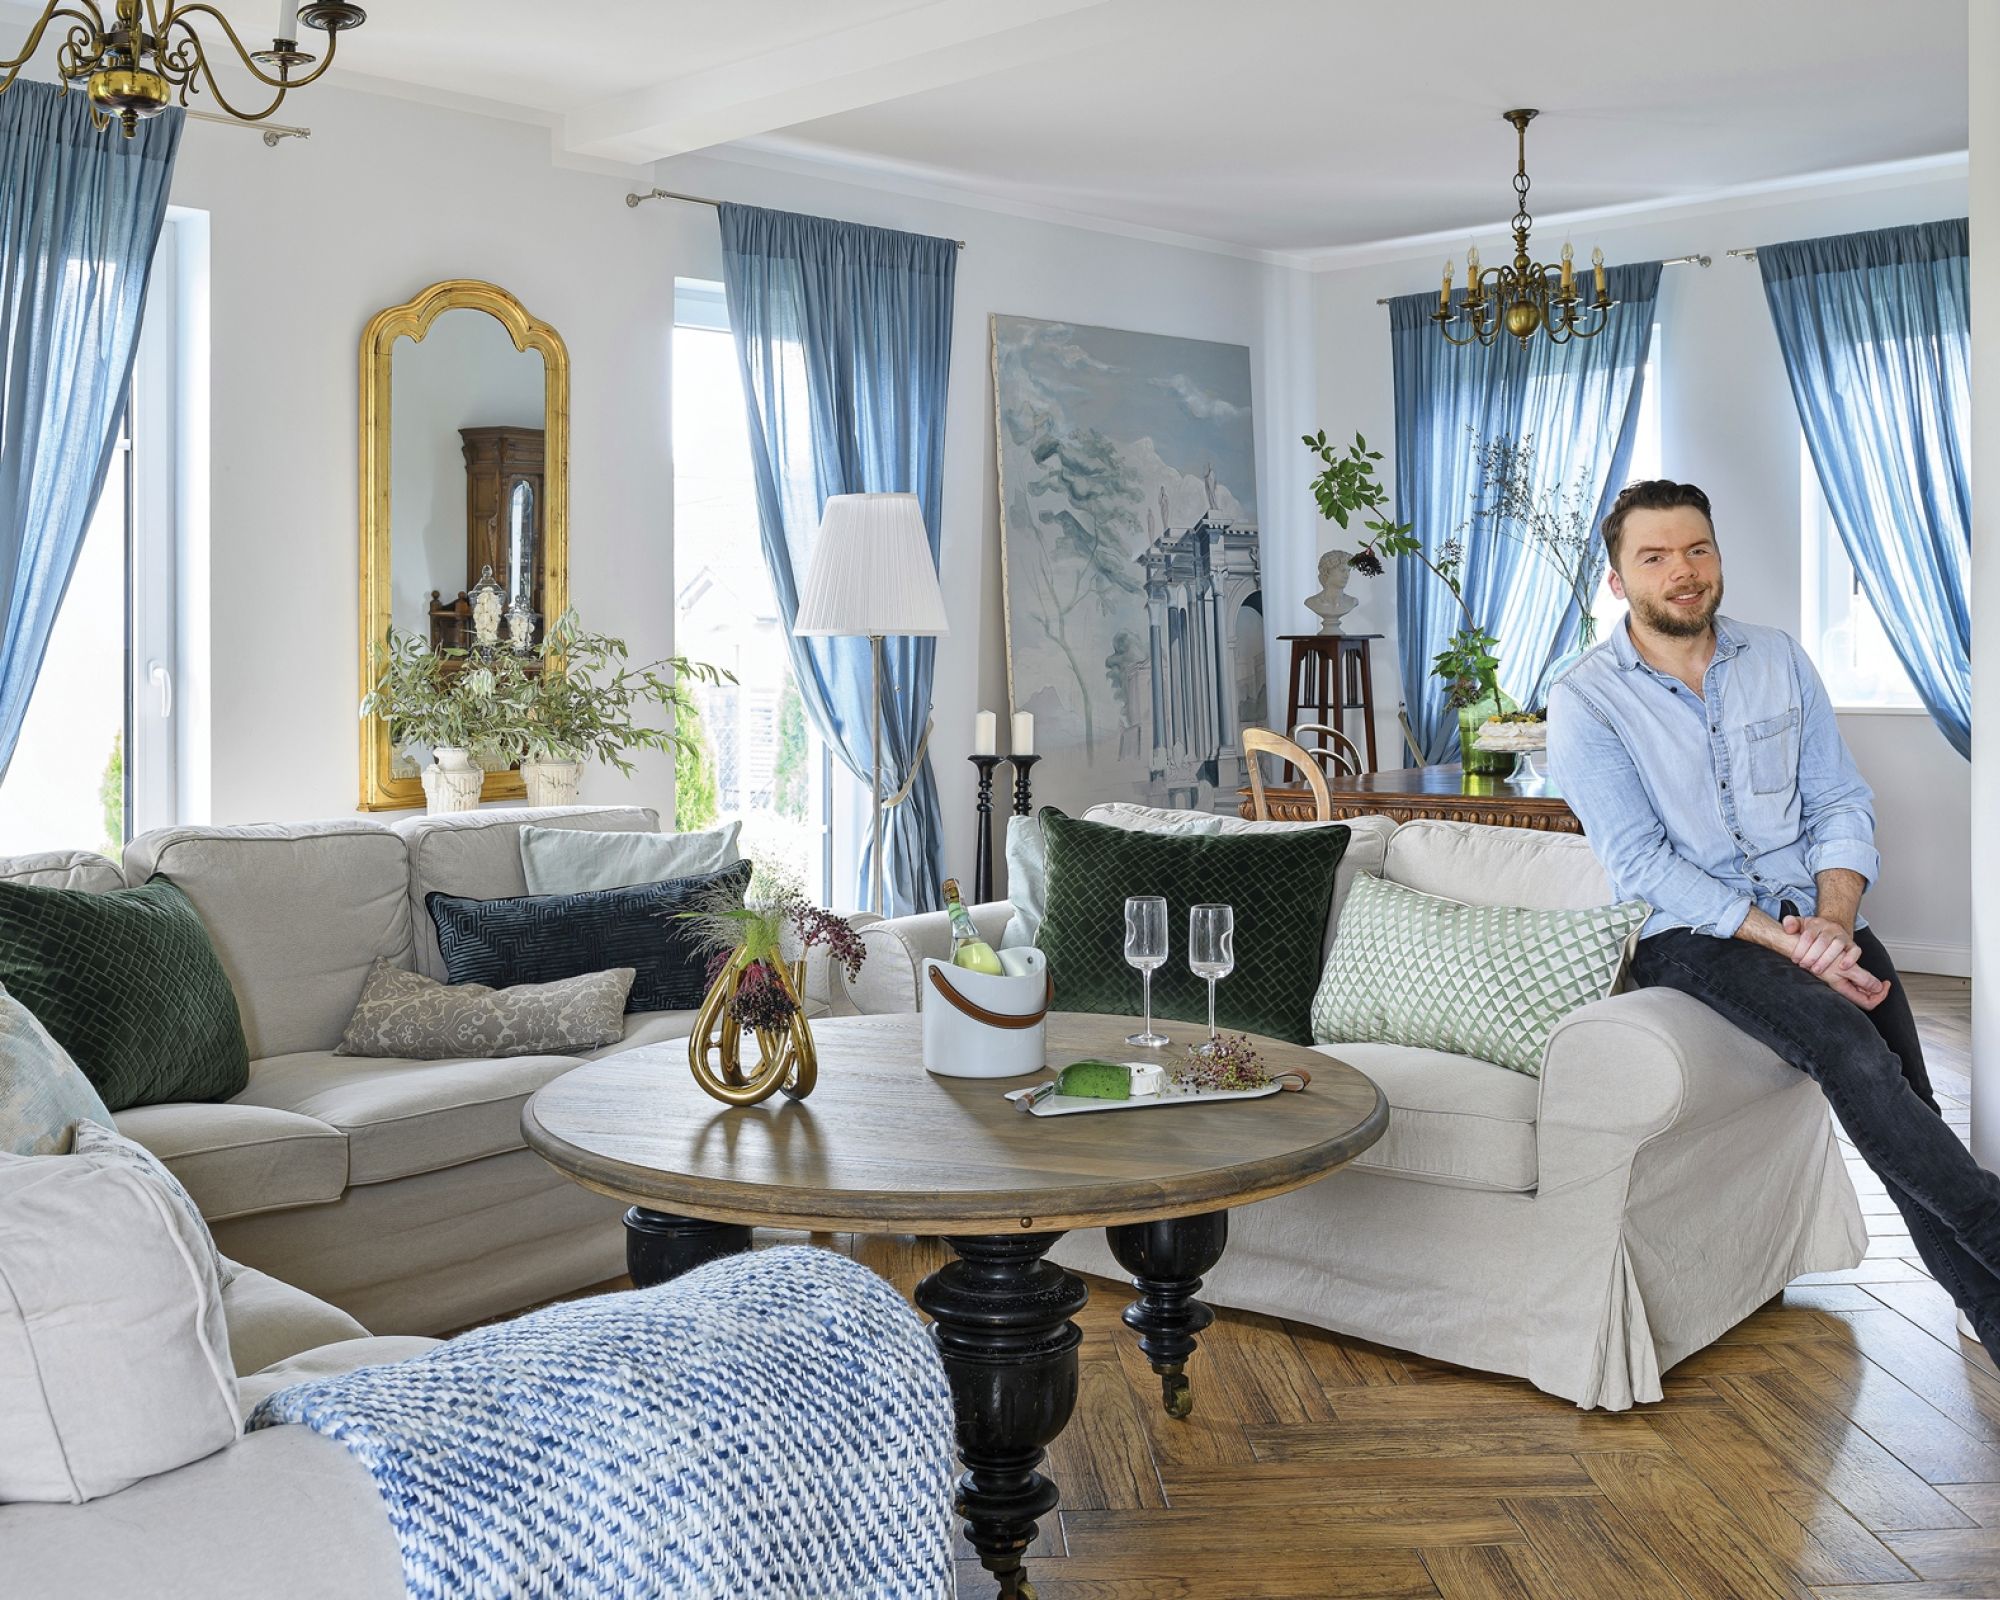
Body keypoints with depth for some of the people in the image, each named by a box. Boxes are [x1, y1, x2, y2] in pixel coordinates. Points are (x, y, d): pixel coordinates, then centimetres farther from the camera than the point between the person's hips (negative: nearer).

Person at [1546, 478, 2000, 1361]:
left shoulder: (1778, 659, 9)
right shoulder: (1584, 702, -6)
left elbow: (1842, 802, 8)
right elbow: (1643, 864, -12)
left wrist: (1833, 919, -12)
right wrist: (1786, 944, -19)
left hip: (1811, 915, 4)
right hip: (1686, 934, -4)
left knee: (1903, 1094, -16)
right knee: (1847, 1045, -29)